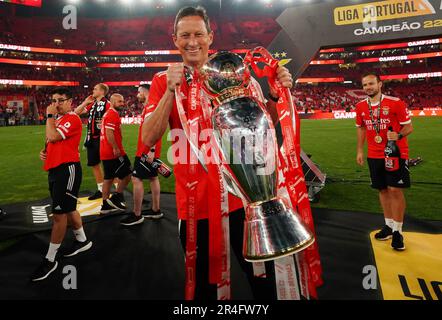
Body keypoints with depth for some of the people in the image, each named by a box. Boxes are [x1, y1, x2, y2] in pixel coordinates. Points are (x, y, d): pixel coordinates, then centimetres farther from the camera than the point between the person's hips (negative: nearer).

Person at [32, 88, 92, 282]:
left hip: (67, 169, -10)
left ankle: (50, 260, 3)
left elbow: (53, 137, -23)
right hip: (55, 169, 10)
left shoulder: (72, 119, -11)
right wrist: (45, 152, 9)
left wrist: (49, 116, -9)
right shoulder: (57, 119, 18)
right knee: (67, 209, 18)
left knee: (59, 214, -6)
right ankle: (82, 240, 36)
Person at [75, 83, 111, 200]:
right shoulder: (92, 104, 15)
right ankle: (101, 190, 24)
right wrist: (85, 102, 7)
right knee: (94, 164, 13)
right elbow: (76, 112, 17)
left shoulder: (107, 104, -10)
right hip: (91, 139, 8)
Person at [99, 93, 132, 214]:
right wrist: (116, 148, -21)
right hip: (113, 153, -10)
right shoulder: (113, 114, -13)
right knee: (127, 174, 2)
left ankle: (106, 205, 18)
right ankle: (116, 198, 6)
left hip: (105, 153, 10)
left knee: (108, 178, 13)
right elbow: (109, 133, -22)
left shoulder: (108, 114, 18)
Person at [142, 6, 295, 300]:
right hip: (194, 203, 0)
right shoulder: (164, 81, 0)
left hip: (241, 196, 1)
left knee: (261, 275, 14)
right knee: (204, 285, 16)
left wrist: (275, 94, -12)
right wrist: (171, 90, -21)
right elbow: (149, 139, -12)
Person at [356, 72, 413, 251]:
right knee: (382, 190, 10)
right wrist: (360, 151, 13)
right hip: (374, 155, 4)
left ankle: (397, 231, 5)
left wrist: (399, 135, -28)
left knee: (395, 190, -7)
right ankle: (389, 225, 23)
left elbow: (408, 127, -6)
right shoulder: (361, 107, 3)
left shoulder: (395, 103, -11)